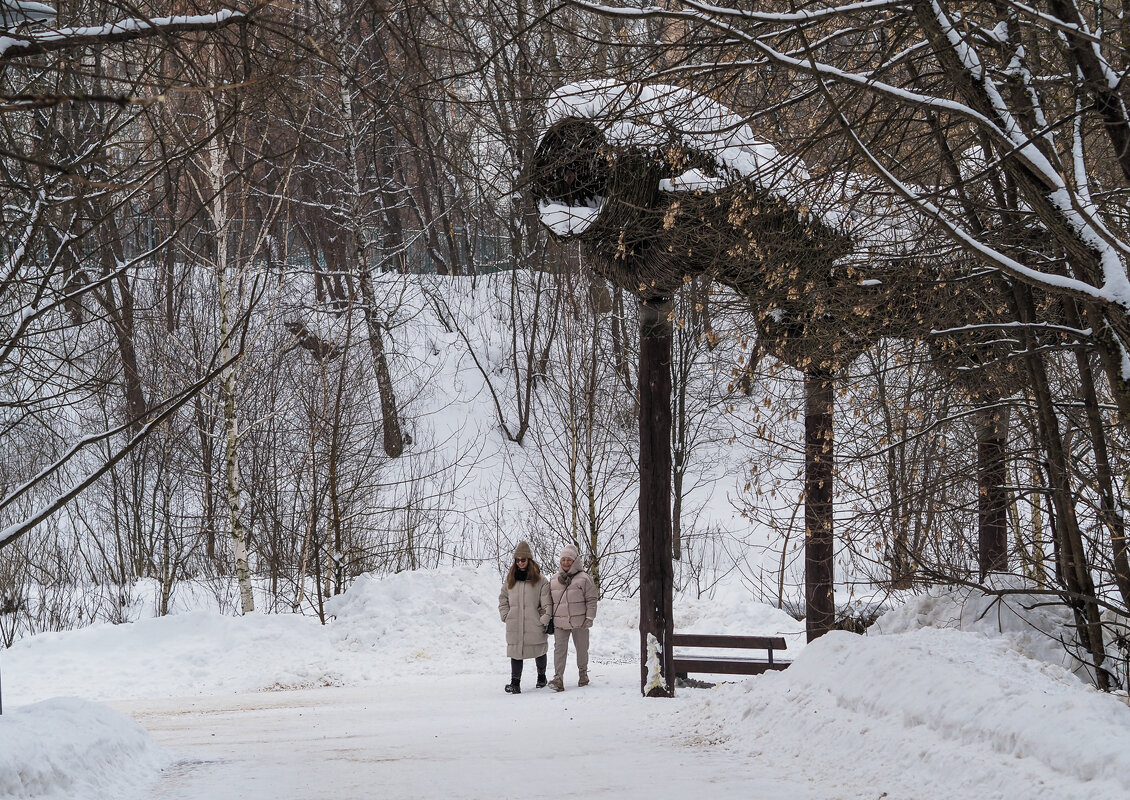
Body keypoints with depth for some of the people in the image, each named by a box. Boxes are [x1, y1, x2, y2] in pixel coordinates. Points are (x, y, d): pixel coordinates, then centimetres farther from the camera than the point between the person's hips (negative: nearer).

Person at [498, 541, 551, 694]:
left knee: (539, 651, 12)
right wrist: (505, 615, 7)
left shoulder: (540, 580, -2)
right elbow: (503, 599, 18)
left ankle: (541, 676, 33)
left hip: (534, 625, -2)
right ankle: (515, 683, -4)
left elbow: (547, 602, -2)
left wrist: (544, 620, -8)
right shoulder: (510, 579, 9)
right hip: (515, 626, 2)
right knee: (516, 652, -4)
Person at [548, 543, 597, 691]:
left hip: (579, 622, -2)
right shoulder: (554, 580, 12)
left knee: (582, 648, 10)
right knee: (559, 649, -9)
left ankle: (583, 673, 29)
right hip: (560, 623, 2)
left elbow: (591, 600, -2)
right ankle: (558, 678, -17)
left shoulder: (584, 578, -2)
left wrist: (589, 618, -8)